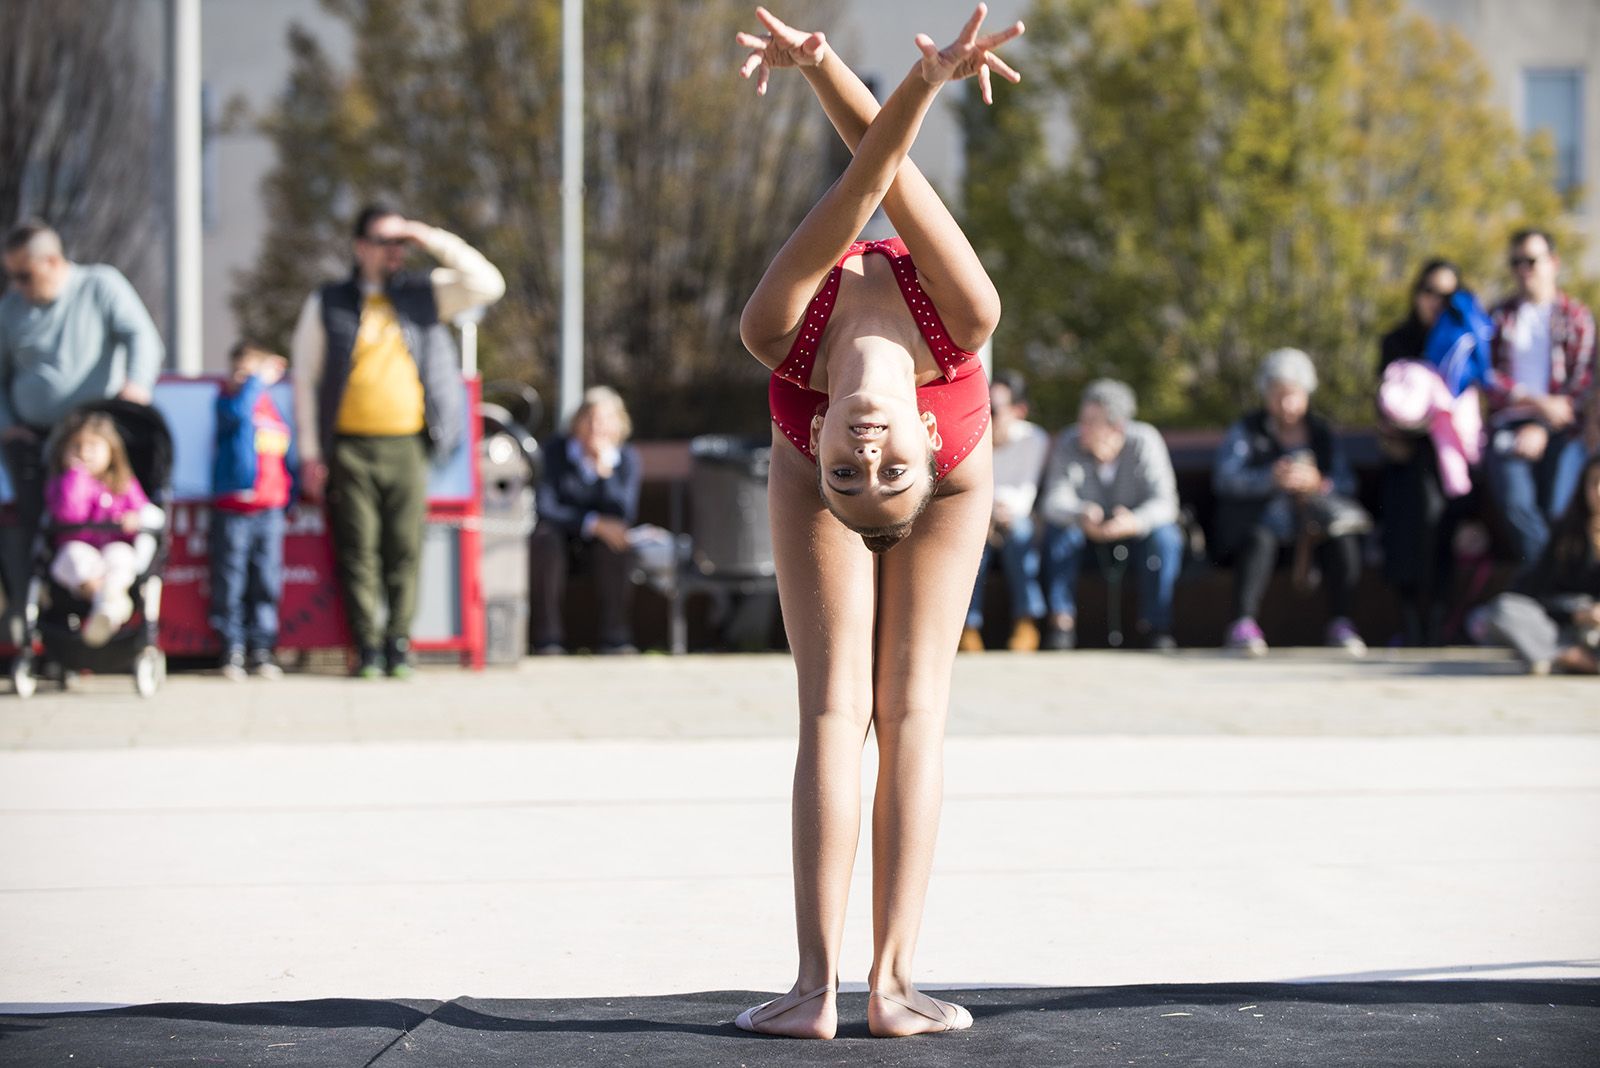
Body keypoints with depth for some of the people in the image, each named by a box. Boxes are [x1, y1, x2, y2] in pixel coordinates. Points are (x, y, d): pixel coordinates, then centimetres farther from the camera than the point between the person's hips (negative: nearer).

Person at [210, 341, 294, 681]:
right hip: (233, 506, -4)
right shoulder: (227, 400, 1)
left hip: (270, 508, 5)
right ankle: (232, 648, 5)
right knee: (231, 580, -2)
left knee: (267, 582, 5)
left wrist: (288, 493, 18)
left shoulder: (273, 407, 16)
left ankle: (261, 649, 11)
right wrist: (259, 380, -17)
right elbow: (237, 410, -24)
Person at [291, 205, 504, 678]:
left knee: (405, 548, -1)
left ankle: (399, 644, 5)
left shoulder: (425, 294, 11)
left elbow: (488, 284, 3)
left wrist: (436, 242, -4)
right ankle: (367, 646, 1)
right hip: (350, 447, -1)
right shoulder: (327, 304, 8)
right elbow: (305, 378, 9)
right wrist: (310, 452, 2)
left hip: (407, 445, 1)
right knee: (358, 548, -3)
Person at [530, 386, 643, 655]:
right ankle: (547, 639, -29)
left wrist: (606, 470, -27)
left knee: (616, 547, -32)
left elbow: (625, 516, -16)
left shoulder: (627, 457, -5)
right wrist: (593, 523, -25)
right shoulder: (555, 451, -10)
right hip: (561, 537, -1)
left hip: (600, 544, 1)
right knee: (545, 537, -34)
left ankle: (615, 638, -24)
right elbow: (546, 508, -16)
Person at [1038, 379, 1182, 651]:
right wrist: (1081, 516, -49)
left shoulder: (1144, 441, -22)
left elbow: (1164, 502, -28)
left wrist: (1134, 522, -50)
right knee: (1059, 529, -30)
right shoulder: (1069, 443, -18)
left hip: (1137, 529, -1)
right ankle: (1062, 621, -23)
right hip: (1089, 532, 1)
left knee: (1165, 536, -32)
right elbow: (1054, 500, -25)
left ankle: (1155, 623, -17)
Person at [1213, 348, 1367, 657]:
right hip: (1259, 519, -2)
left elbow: (1347, 483, 5)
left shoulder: (1323, 433, 17)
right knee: (1259, 539, -36)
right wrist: (1270, 479, -28)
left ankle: (1340, 623, -21)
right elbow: (1225, 478, -9)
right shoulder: (1246, 431, 9)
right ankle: (1243, 624, -42)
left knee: (1344, 537, -27)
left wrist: (1318, 483, -19)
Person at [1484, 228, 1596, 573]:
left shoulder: (1576, 317, 13)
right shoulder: (1499, 316, 16)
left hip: (1560, 430, -1)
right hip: (1508, 425, 1)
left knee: (1556, 512, -17)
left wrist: (1542, 429, -10)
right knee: (1515, 504, -24)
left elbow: (1582, 381, 4)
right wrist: (1537, 402, -11)